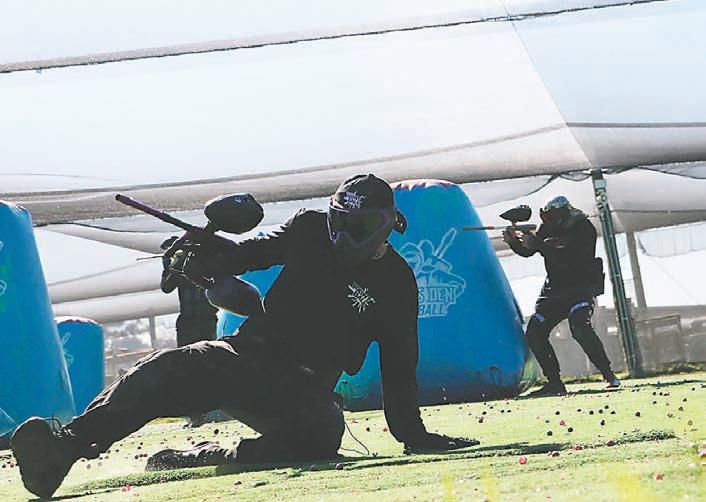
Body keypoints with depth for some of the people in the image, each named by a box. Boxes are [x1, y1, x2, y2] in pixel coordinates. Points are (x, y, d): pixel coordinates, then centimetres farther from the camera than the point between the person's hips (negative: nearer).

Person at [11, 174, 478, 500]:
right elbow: (255, 253, 20)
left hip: (304, 391, -1)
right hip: (248, 357, 1)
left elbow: (399, 368, 6)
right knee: (173, 369, -30)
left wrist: (413, 435, 3)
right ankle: (65, 443, -46)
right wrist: (211, 255, -1)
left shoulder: (395, 283, 3)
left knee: (322, 431, -38)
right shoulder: (310, 231, 8)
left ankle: (203, 459, -36)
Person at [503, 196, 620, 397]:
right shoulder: (548, 228, 4)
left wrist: (538, 244, -29)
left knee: (580, 328, -29)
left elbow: (571, 256, -29)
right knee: (534, 333, -3)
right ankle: (554, 383, 4)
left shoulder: (584, 228, -15)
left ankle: (608, 374, -19)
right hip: (555, 291, 7)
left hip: (581, 288, -7)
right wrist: (514, 240, -11)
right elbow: (526, 250, 10)